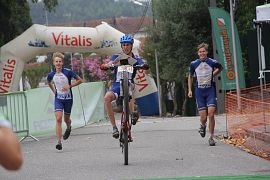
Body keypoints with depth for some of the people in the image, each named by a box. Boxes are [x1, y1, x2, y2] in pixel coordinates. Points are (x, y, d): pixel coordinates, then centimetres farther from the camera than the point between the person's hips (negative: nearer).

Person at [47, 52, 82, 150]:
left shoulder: (68, 72, -15)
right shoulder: (51, 74, -6)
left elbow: (80, 80, -7)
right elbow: (49, 82, 19)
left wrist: (69, 86, -17)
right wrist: (54, 91, 8)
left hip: (68, 98, -1)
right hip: (58, 98, 1)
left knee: (66, 119, 13)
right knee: (58, 119, -15)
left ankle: (68, 128, 52)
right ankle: (59, 142, -17)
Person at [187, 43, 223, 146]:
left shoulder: (213, 63, -3)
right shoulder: (194, 64, 2)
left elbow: (220, 68, 21)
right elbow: (190, 76, 17)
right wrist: (190, 90, 13)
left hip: (210, 91, -1)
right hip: (199, 91, 1)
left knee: (211, 114, -13)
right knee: (203, 117, -4)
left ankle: (211, 137, -1)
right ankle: (203, 126, 34)